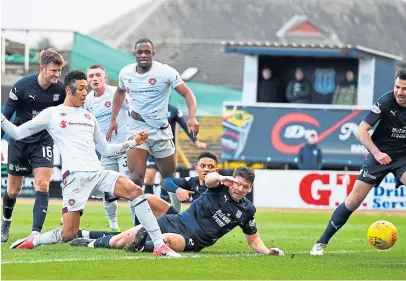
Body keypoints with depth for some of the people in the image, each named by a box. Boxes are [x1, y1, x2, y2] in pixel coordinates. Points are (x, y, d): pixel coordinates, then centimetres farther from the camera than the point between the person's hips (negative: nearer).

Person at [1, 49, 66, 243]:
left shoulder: (60, 90, -9)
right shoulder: (22, 86, -18)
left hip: (44, 141, 1)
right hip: (20, 141, -1)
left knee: (42, 186, -16)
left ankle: (35, 233, -20)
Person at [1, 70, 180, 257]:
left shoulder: (89, 117, 24)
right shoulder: (52, 114, 10)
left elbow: (105, 149, 29)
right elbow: (17, 133, 12)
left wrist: (133, 143, 20)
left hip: (98, 173, 4)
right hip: (74, 176, -4)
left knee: (135, 191, -21)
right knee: (69, 234, -12)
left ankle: (159, 246, -22)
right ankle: (31, 242, 16)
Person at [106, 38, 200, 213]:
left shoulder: (165, 72, -12)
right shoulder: (126, 73, 0)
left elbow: (187, 93, -16)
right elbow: (120, 92, 22)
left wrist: (192, 117, -33)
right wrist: (113, 120, 18)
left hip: (161, 130, -1)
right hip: (137, 127, 1)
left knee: (169, 178, 10)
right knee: (136, 177, -17)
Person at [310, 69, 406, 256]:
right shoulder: (385, 102, -19)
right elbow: (361, 131, -19)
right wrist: (377, 153, -31)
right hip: (380, 155, -2)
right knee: (354, 200, -5)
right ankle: (322, 243, 6)